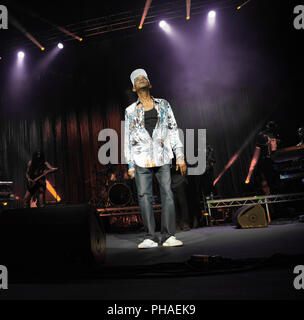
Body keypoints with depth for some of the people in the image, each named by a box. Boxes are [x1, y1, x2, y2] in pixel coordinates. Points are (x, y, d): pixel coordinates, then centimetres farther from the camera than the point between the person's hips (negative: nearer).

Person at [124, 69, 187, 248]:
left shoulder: (163, 105, 15)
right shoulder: (131, 111, 14)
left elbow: (173, 131, 11)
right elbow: (128, 139, 12)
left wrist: (180, 156, 2)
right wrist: (130, 165, 5)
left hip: (162, 157, 0)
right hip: (142, 159, 0)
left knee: (168, 194, -6)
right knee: (144, 196, -3)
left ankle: (169, 236, 1)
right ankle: (150, 237, 5)